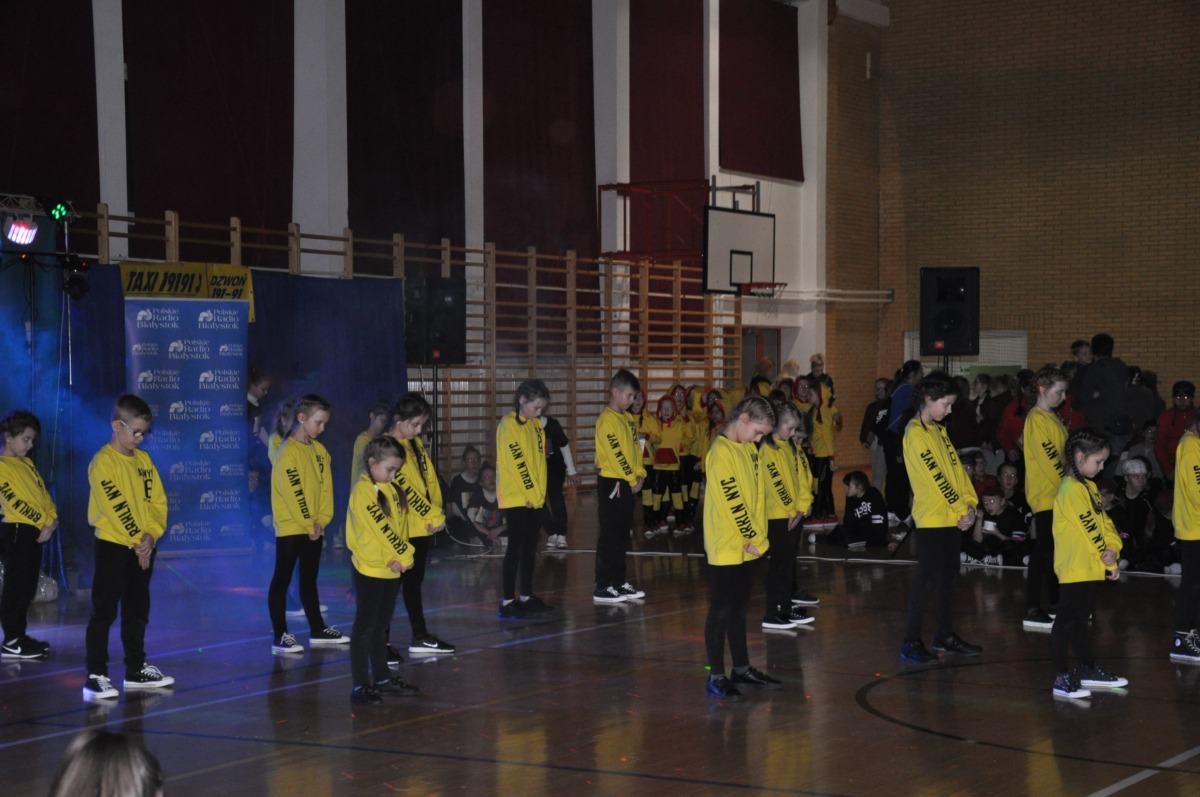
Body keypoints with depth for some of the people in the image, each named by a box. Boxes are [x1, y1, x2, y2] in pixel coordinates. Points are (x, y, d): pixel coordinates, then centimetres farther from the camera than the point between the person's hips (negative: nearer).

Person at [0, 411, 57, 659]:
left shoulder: (27, 464, 16)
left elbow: (43, 492, 15)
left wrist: (51, 519, -2)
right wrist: (44, 522, -15)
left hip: (34, 531, 9)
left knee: (27, 587, 11)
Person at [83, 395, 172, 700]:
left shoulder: (143, 459, 9)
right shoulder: (103, 461, -12)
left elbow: (158, 500, 6)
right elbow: (115, 506, -18)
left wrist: (152, 535, -9)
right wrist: (137, 539, -17)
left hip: (143, 547, 7)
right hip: (113, 546, -7)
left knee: (137, 611, 14)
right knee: (104, 612, -5)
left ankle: (136, 669, 24)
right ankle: (96, 675, -4)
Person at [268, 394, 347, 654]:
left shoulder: (319, 450, 7)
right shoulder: (287, 452, -15)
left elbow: (326, 487, 7)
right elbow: (293, 492, -19)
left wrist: (321, 521, -4)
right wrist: (308, 523, -15)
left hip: (313, 528, 7)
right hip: (290, 528, -7)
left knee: (309, 580, 16)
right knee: (282, 580, 0)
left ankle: (318, 630, 23)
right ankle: (280, 636, 2)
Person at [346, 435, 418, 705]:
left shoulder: (391, 490, 11)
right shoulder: (363, 491, -14)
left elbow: (401, 525, 6)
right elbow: (382, 528, -19)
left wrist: (400, 557, -9)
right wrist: (404, 555, -13)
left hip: (391, 570, 8)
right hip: (369, 570, -8)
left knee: (381, 626, 17)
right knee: (364, 627, -4)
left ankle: (382, 678, 26)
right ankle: (360, 686, -2)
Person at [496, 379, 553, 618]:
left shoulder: (536, 425, 11)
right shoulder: (508, 425, -12)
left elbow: (540, 459, 11)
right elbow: (515, 462, -17)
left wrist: (540, 492, 2)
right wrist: (530, 493, -15)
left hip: (535, 498, 7)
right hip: (515, 498, -7)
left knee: (530, 548, 11)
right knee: (516, 547, -6)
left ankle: (526, 596, 19)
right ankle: (508, 601, -2)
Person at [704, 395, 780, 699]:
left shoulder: (749, 450, 9)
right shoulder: (722, 453, -17)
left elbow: (758, 494, 9)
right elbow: (733, 502, -19)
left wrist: (758, 537, 0)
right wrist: (756, 539, -13)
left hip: (746, 547, 8)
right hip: (725, 548, -8)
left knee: (738, 608, 16)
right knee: (721, 611, -1)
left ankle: (741, 668, 26)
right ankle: (716, 677, 5)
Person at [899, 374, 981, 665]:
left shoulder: (939, 430, 14)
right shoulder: (915, 433, -13)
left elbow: (956, 468, 12)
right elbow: (935, 477, -17)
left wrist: (969, 504, -1)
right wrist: (961, 511, -15)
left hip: (953, 519, 8)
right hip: (931, 520, -8)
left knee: (948, 578, 13)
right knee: (927, 580, -7)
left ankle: (945, 636, 22)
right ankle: (911, 642, -2)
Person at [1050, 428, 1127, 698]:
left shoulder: (1088, 486, 14)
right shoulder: (1071, 489, -17)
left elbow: (1103, 521, 10)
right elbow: (1088, 528, -18)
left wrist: (1113, 549, -8)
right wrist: (1110, 563, -13)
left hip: (1088, 569, 10)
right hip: (1073, 569, -10)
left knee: (1080, 620, 18)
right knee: (1066, 621, -6)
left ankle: (1089, 671, 28)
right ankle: (1062, 679, -5)